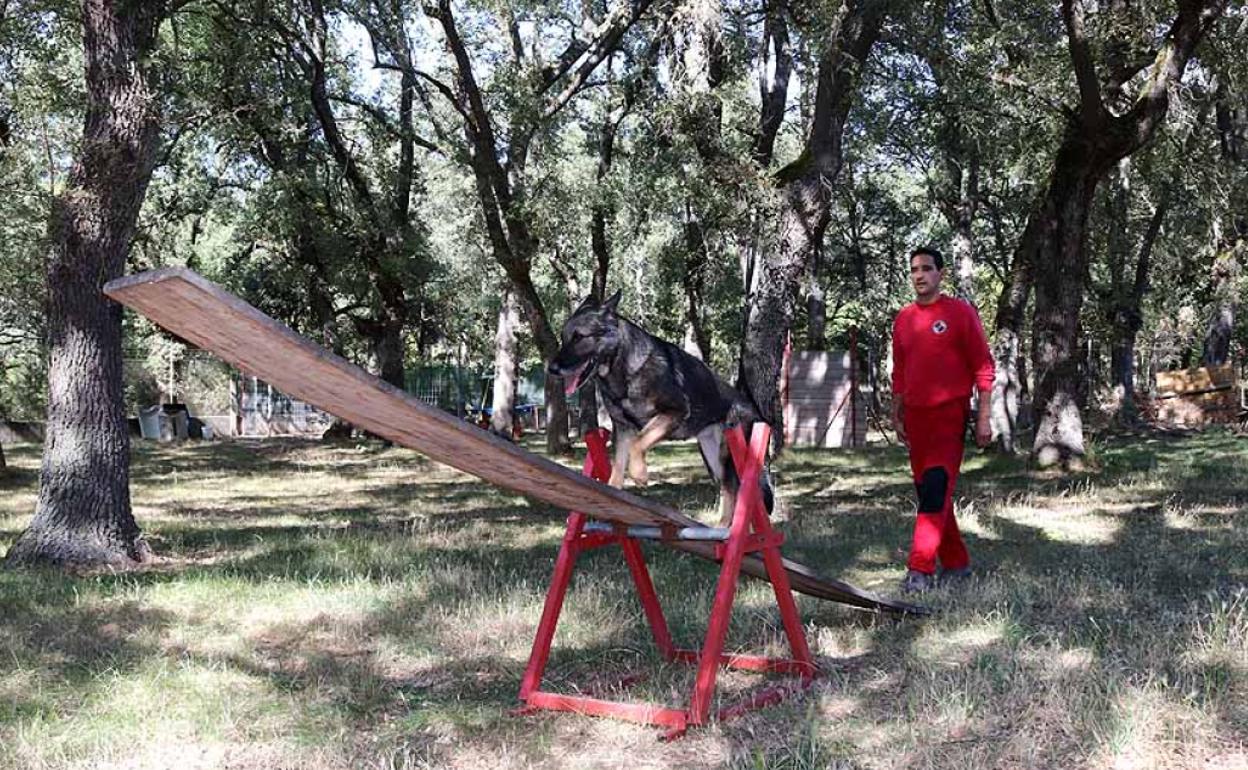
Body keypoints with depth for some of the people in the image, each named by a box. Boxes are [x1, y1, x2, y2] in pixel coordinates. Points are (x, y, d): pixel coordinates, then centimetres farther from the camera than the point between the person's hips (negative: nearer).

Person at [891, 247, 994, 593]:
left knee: (936, 488, -15)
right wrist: (897, 416, 15)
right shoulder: (903, 319, 12)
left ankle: (921, 570, -18)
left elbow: (983, 366, -4)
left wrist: (983, 417, -8)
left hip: (950, 414, -6)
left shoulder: (960, 312, -3)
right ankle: (956, 563, 20)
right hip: (915, 417, 6)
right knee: (926, 489, 8)